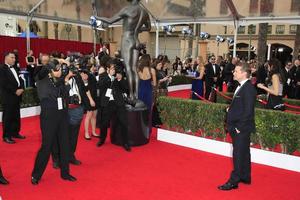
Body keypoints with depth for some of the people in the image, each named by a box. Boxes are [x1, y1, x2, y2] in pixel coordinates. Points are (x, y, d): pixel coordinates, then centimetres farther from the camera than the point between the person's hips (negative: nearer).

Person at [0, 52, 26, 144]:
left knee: (16, 116, 13)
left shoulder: (14, 69, 17)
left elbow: (20, 80, 16)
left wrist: (21, 88, -2)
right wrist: (15, 91, -16)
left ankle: (15, 132, 26)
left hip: (17, 96, 8)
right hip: (8, 97, -8)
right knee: (7, 117, -1)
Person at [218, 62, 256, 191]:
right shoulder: (241, 86, 9)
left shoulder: (248, 88, -20)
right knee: (243, 153, 19)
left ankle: (233, 181, 11)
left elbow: (248, 111, -22)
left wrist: (239, 127, -19)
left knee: (239, 154, 1)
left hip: (241, 128, -9)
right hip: (237, 128, 9)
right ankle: (245, 178, 34)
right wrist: (231, 108, 0)